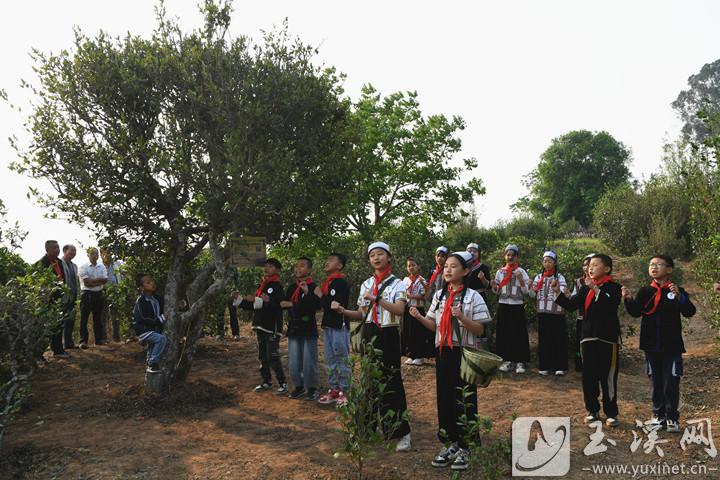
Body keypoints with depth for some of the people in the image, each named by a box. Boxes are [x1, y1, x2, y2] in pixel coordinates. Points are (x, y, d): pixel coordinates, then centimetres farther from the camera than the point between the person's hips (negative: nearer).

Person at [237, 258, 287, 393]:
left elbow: (275, 305, -24)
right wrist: (238, 299, 10)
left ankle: (282, 383, 4)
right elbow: (253, 306, 19)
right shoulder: (262, 285, 15)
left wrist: (256, 300, -31)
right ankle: (267, 381, 24)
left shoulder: (277, 286, -9)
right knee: (262, 356, 13)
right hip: (261, 326, 8)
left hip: (272, 327, -8)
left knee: (272, 357, -8)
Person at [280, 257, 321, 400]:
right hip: (293, 328, 5)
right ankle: (299, 386, 23)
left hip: (308, 329, -5)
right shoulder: (291, 287, 13)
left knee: (309, 361, -1)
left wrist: (293, 305, -18)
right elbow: (285, 304, 8)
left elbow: (315, 306, -18)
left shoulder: (313, 287, -6)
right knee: (293, 362, 8)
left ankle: (311, 388, 14)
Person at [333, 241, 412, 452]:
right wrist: (343, 310, -5)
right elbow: (361, 314, 12)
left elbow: (400, 310, -18)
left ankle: (401, 432, 1)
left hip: (388, 335, -5)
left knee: (391, 383, -6)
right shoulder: (366, 284, 12)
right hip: (369, 334, 5)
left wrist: (376, 299, -26)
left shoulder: (397, 284, -3)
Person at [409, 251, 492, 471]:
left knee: (464, 399, 2)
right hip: (443, 352, 5)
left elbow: (480, 330, -10)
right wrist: (419, 316, -7)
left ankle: (464, 448, 15)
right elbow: (435, 326, 10)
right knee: (444, 397, 9)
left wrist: (461, 317, -25)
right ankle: (449, 444, 22)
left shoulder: (473, 297, -8)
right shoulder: (439, 295, 7)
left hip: (464, 353, -5)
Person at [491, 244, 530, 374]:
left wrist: (521, 280, -18)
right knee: (504, 332, 3)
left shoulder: (521, 272, 0)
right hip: (503, 305, 3)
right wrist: (494, 287, -9)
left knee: (519, 333, -3)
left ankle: (520, 362, 4)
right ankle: (507, 360, 13)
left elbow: (526, 292, -3)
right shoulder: (500, 272, 7)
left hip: (517, 306, -2)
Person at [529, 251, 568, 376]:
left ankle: (560, 367, 8)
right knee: (544, 339, 6)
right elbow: (533, 295, 6)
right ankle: (544, 366, 14)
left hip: (557, 312, -3)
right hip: (542, 312, 3)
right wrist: (530, 288, -15)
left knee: (558, 339, 0)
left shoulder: (559, 277, 0)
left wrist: (562, 291, -33)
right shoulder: (538, 277, 9)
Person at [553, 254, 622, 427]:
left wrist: (595, 289, -31)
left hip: (607, 339, -5)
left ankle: (611, 413, 12)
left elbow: (611, 305, -24)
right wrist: (558, 292, -9)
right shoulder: (586, 289, 11)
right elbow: (571, 305, 3)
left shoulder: (614, 287, -5)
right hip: (588, 338, 5)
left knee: (608, 377, -1)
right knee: (588, 376, 10)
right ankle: (593, 411, 23)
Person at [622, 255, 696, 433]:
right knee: (655, 382, 11)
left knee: (671, 383, 0)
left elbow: (689, 312, -13)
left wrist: (679, 296, -28)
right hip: (651, 344, 3)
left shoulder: (677, 290, -2)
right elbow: (636, 312, -4)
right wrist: (629, 299, -21)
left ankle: (672, 417, 11)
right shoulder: (645, 291, 5)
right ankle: (658, 414, 22)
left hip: (672, 345, -3)